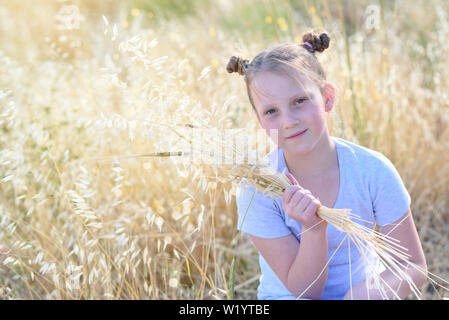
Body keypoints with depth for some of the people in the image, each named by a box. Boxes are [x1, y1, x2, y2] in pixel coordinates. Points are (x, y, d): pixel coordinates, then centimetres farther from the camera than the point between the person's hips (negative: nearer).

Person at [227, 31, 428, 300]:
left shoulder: (372, 170, -14)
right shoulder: (256, 188, -16)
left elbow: (414, 267, -7)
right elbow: (303, 289, -14)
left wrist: (371, 290, -28)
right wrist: (313, 229, -31)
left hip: (361, 291, 2)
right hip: (288, 297, -1)